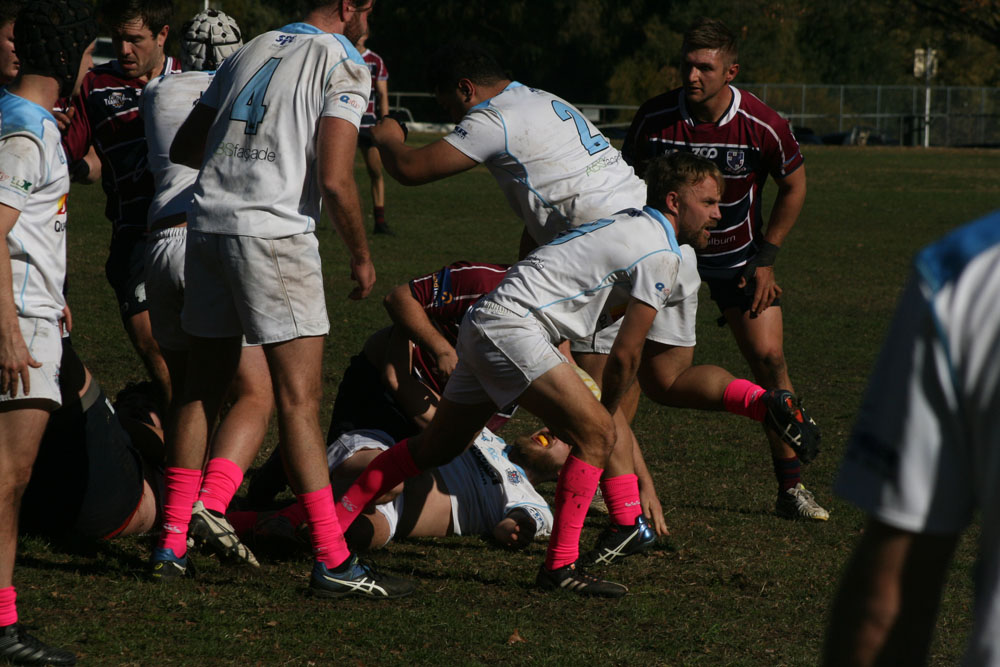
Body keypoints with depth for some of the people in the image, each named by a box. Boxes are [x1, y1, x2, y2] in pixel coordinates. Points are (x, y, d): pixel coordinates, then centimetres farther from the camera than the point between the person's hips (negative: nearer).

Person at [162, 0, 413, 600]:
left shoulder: (251, 52, 19)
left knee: (203, 386, 15)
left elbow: (183, 149, 24)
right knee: (300, 396, -6)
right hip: (274, 232, -7)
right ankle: (333, 561, -6)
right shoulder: (344, 65, -2)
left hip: (208, 221, 7)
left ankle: (173, 543, 17)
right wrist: (362, 255, 3)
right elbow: (335, 180, -12)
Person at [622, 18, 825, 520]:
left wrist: (765, 257, -5)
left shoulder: (763, 126, -21)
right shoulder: (654, 118, -20)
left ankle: (790, 488, 2)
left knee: (769, 358, -9)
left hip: (737, 255, 0)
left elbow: (793, 185, -2)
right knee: (657, 376, -8)